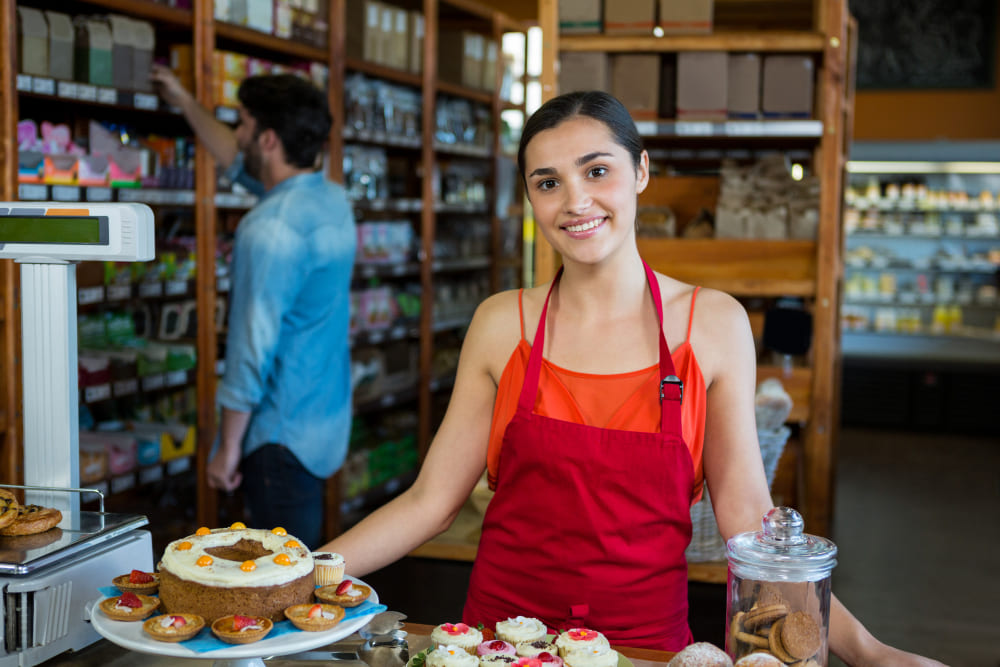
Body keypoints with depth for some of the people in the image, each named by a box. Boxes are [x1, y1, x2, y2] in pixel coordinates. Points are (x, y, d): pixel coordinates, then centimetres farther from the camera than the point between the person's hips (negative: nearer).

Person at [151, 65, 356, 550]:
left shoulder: (270, 229, -22)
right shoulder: (333, 200, 6)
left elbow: (252, 350, -22)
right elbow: (241, 164, 25)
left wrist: (228, 448, -14)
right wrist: (186, 104, 34)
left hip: (283, 433, -9)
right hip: (329, 421, 9)